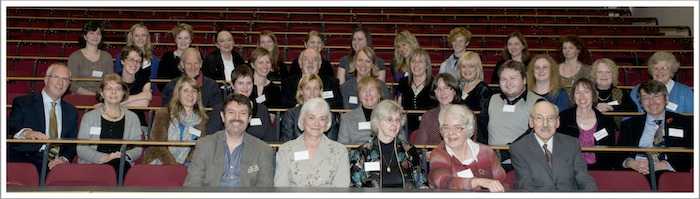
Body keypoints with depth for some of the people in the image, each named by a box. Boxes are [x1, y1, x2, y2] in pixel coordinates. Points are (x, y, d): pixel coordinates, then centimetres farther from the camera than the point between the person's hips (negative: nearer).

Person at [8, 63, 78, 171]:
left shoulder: (71, 111, 22)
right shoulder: (23, 103, 9)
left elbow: (72, 144, 15)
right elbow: (10, 127, -8)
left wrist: (64, 159, -8)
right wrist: (26, 132, -32)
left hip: (55, 164, 3)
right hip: (24, 163, -3)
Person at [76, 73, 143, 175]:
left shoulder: (132, 118, 19)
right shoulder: (89, 117, 14)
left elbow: (138, 148, 14)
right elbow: (81, 149, 3)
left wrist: (126, 156, -10)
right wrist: (103, 158, -15)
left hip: (122, 164, 2)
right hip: (92, 165, -2)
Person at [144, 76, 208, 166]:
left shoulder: (202, 120, 11)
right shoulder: (163, 114, 4)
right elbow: (158, 147, -3)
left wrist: (187, 164, -15)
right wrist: (176, 166, -16)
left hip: (186, 166, 3)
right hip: (160, 164, -3)